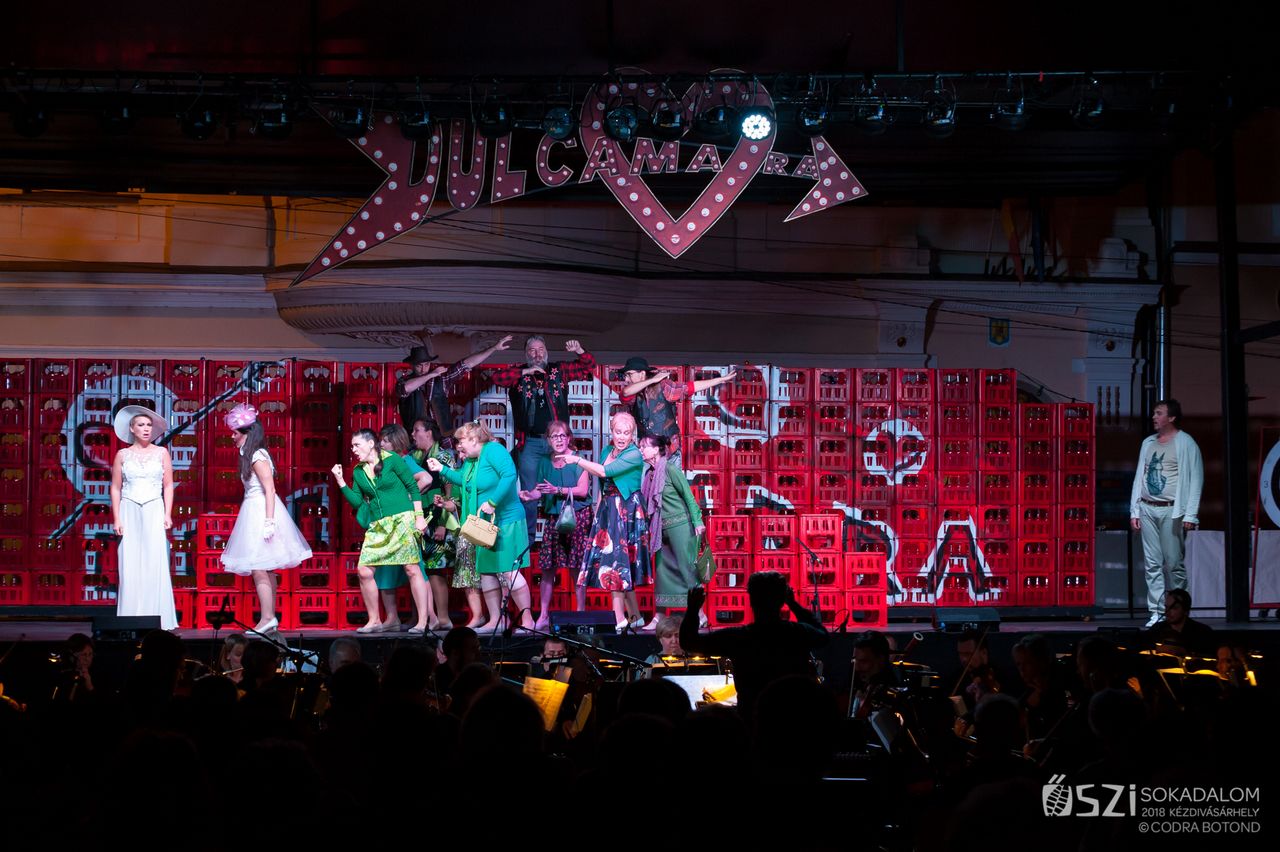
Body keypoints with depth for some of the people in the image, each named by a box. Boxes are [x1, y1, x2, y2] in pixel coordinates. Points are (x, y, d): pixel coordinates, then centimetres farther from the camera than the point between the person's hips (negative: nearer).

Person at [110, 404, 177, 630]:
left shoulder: (161, 453, 8)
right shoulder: (123, 455, 7)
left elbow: (168, 486, 7)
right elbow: (115, 488, 8)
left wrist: (167, 514, -2)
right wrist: (116, 519, 0)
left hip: (154, 512, 0)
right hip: (130, 512, 0)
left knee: (156, 566, -5)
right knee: (130, 567, -3)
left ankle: (158, 619, -2)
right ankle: (131, 619, 0)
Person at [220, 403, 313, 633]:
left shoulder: (257, 457, -12)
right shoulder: (252, 455, 16)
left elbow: (270, 489, -19)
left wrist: (269, 521, -24)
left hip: (261, 512, -10)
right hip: (254, 511, 10)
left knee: (259, 569, -12)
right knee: (265, 571, 8)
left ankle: (267, 618, -15)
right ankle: (270, 618, 9)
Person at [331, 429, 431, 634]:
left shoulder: (392, 461, -3)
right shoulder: (358, 471, 12)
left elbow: (413, 487, -1)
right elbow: (357, 501, 9)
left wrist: (419, 516, -6)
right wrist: (341, 482, -1)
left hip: (401, 519, -6)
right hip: (377, 526, 6)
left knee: (412, 569, -8)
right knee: (364, 571, -3)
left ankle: (423, 621, -6)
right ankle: (374, 621, 9)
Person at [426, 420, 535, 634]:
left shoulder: (493, 450, -14)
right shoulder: (470, 460, 14)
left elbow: (509, 475, -27)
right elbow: (464, 480, 31)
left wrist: (492, 503, -28)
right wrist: (442, 470, 22)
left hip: (505, 521, -10)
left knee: (508, 572, -13)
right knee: (486, 572, 10)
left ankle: (527, 620, -11)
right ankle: (495, 620, 16)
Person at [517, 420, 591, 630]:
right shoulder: (546, 463, 13)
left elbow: (583, 490, -9)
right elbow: (540, 491, 14)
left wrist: (558, 490, -18)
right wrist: (528, 495, -7)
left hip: (576, 518, -4)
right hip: (553, 519, 4)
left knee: (577, 568, -5)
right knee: (547, 569, 0)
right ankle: (543, 615, 4)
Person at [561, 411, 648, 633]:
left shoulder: (634, 455, -12)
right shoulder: (606, 451, 12)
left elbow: (604, 472, -20)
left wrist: (577, 460, -13)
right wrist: (597, 512, 14)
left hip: (626, 512, -8)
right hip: (607, 511, 8)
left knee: (616, 561, -10)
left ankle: (620, 620, -9)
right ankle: (635, 617, 13)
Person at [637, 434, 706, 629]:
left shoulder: (670, 469, -11)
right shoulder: (649, 473, 10)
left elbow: (688, 495, -10)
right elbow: (647, 504, 16)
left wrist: (697, 522, -14)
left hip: (680, 526, -7)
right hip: (662, 530, 7)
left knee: (686, 568, -5)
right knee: (661, 571, 7)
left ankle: (700, 615, 0)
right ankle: (659, 617, 10)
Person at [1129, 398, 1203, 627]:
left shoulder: (1185, 443, -3)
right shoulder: (1148, 443, 15)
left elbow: (1196, 479, -6)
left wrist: (1190, 515, -12)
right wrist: (1134, 511, 11)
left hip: (1171, 510, -5)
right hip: (1147, 509, 5)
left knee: (1173, 563, -5)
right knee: (1152, 564, 3)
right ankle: (1156, 611, 5)